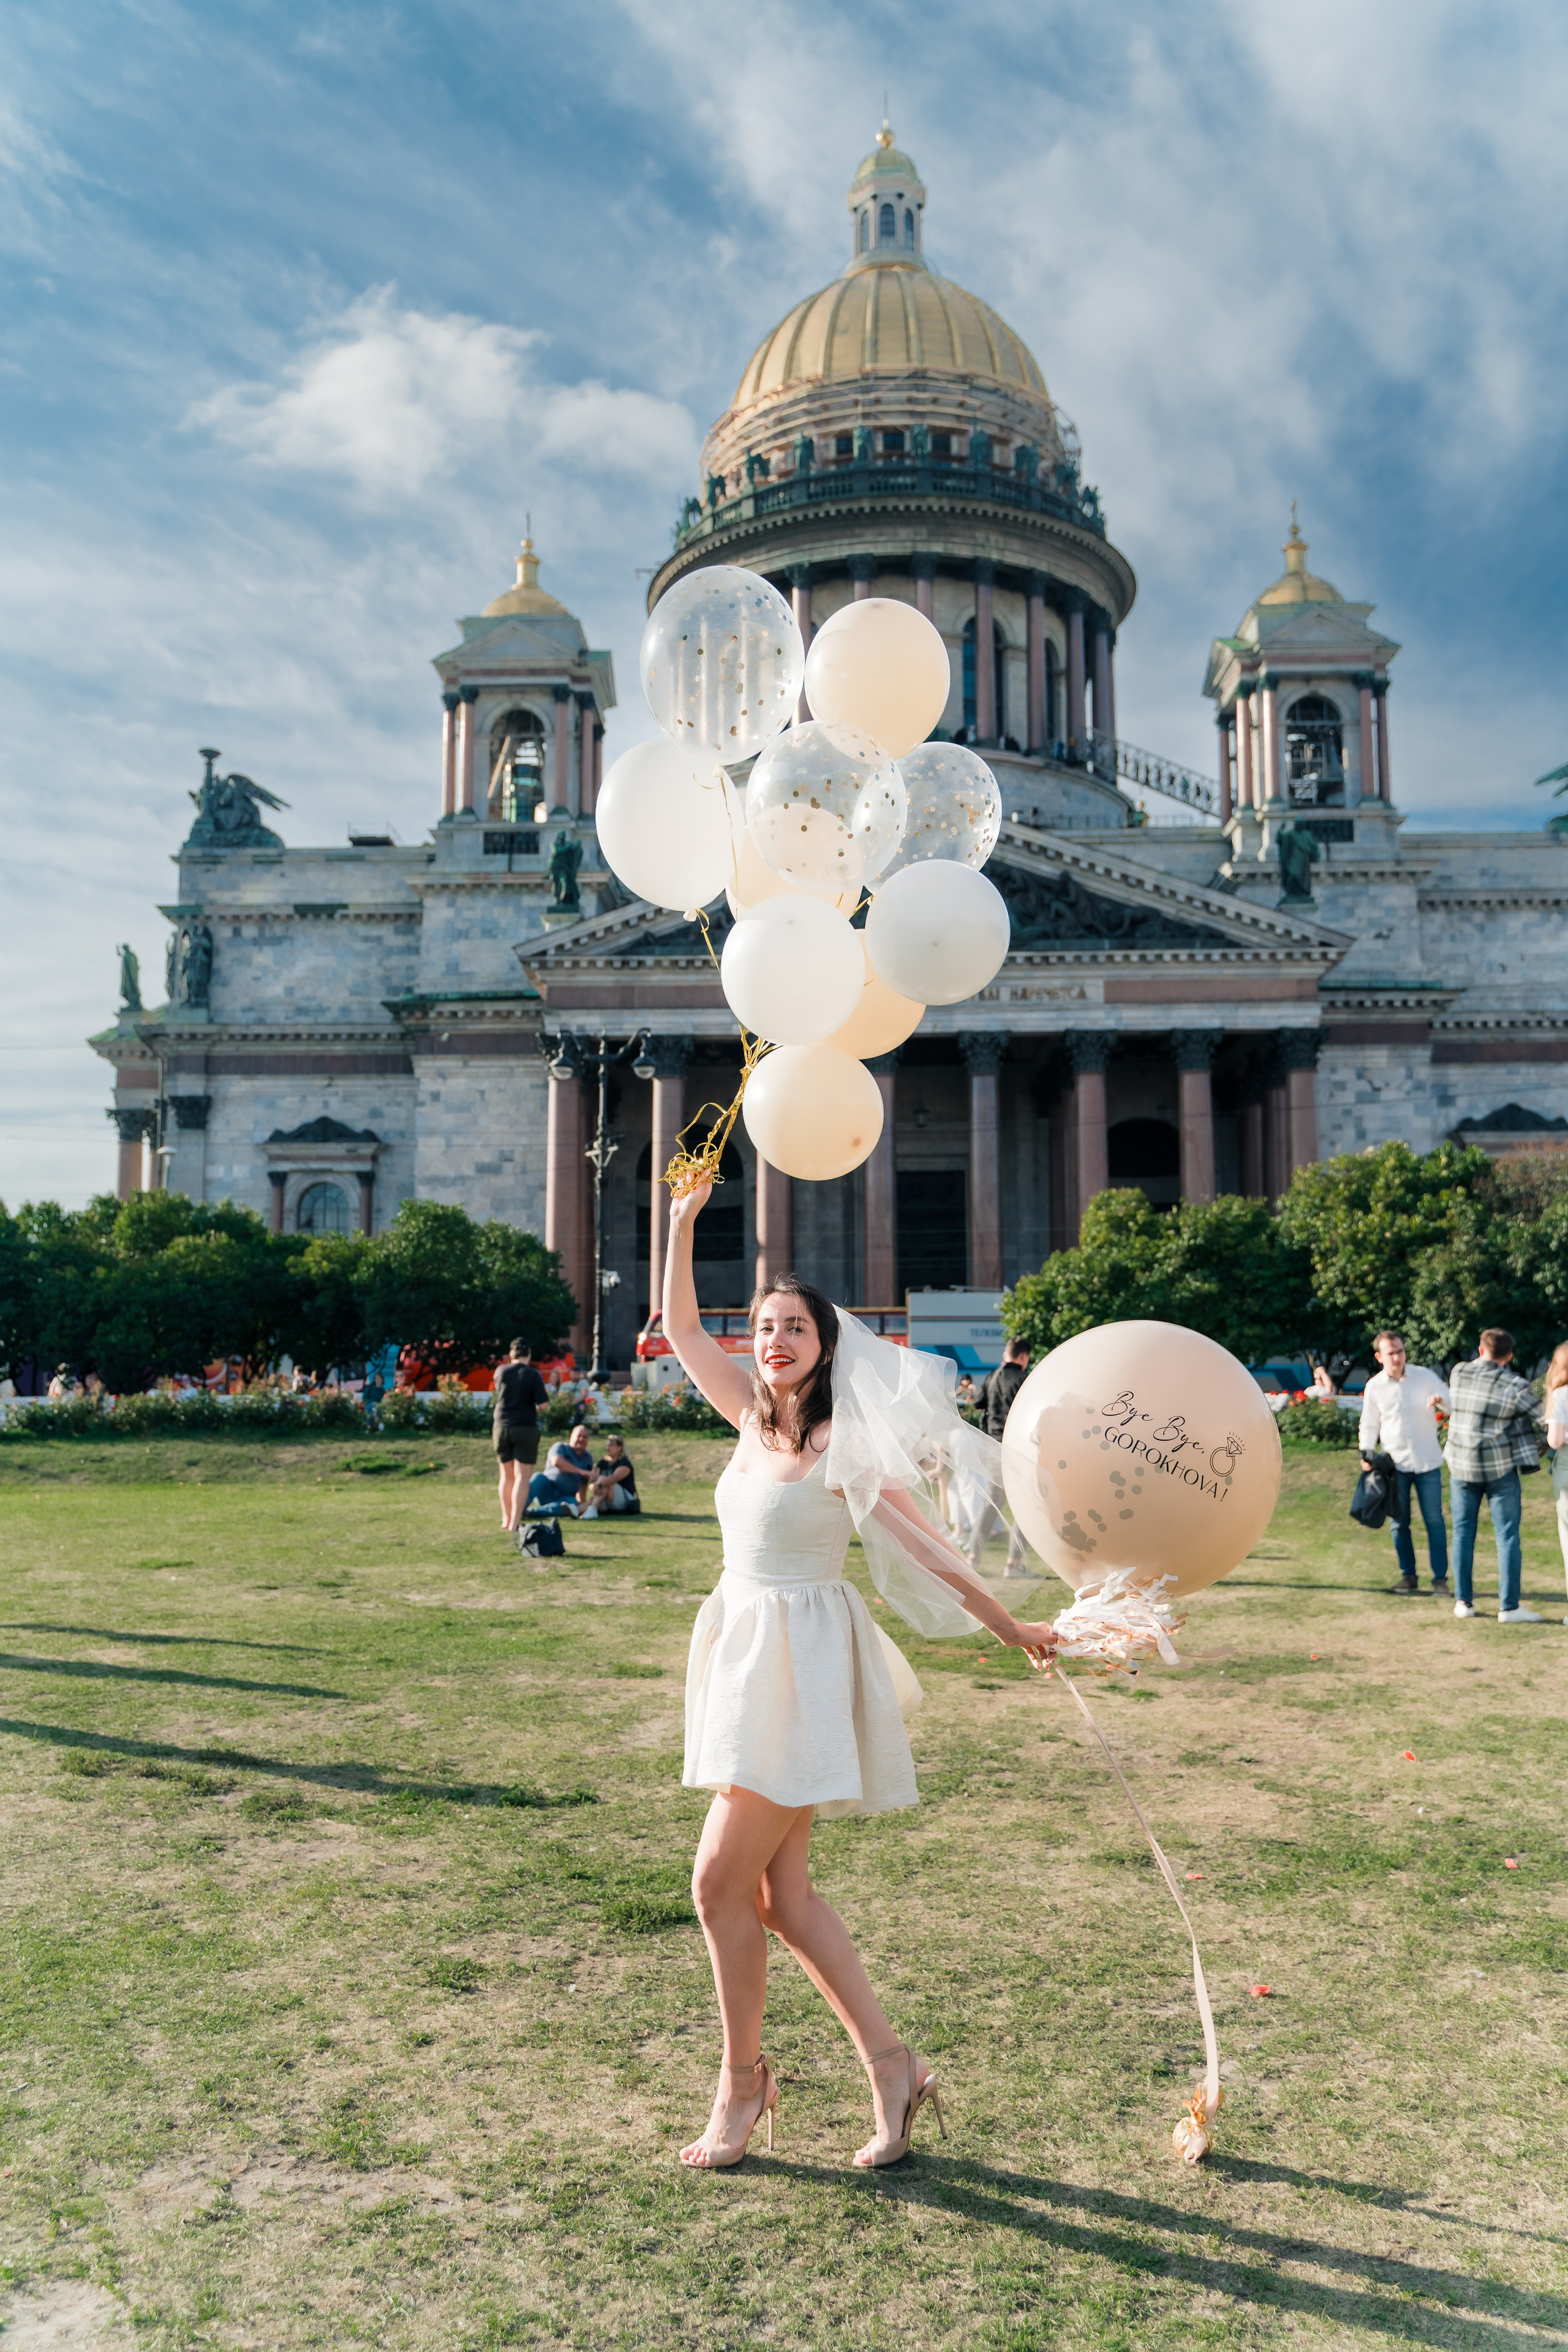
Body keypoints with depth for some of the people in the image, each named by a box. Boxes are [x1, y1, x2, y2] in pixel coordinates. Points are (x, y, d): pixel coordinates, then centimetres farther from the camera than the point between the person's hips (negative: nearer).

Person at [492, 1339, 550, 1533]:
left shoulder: (500, 1371, 1)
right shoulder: (532, 1375, -9)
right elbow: (544, 1403, -12)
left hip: (501, 1427, 4)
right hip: (526, 1428, -4)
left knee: (506, 1475, 16)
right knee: (521, 1477, -1)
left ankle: (506, 1519, 24)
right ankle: (514, 1524, -6)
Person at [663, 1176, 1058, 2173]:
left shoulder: (843, 1445, -13)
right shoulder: (757, 1417, 6)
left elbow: (926, 1544, -10)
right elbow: (682, 1328, 11)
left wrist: (1010, 1627, -9)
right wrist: (684, 1221, 6)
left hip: (804, 1667, -7)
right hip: (745, 1653, 7)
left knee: (724, 1881, -3)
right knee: (782, 1893, 10)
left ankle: (742, 2081, 17)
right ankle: (890, 2064, 20)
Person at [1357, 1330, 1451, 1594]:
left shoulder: (1425, 1377, -2)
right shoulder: (1374, 1387, 1)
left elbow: (1454, 1406, 0)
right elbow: (1369, 1425, 10)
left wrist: (1441, 1400, -23)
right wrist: (1366, 1453, -4)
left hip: (1428, 1463, -1)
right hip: (1394, 1464, 1)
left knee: (1434, 1521, 0)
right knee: (1400, 1523, 7)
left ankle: (1440, 1578, 8)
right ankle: (1408, 1575, 19)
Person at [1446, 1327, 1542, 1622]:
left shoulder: (1458, 1373, -1)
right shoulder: (1516, 1387, -11)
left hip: (1462, 1466, 3)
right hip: (1500, 1469, -3)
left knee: (1463, 1533, 10)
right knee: (1507, 1537, 2)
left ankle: (1463, 1601, 12)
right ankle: (1509, 1607, 0)